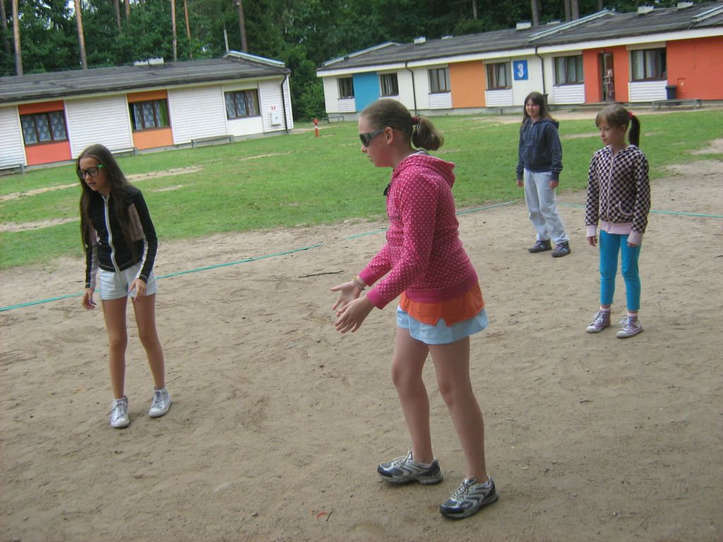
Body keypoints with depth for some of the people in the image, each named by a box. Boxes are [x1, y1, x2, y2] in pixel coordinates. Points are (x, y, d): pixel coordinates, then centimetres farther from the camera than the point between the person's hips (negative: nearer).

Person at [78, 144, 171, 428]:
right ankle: (119, 402, 14)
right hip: (108, 275, 3)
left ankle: (161, 392, 20)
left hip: (137, 269, -3)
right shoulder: (89, 203, 1)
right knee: (116, 341, 3)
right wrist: (89, 284, 9)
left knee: (148, 335, 4)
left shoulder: (130, 196, -12)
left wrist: (143, 276, -19)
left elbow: (150, 239, -10)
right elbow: (91, 246, 10)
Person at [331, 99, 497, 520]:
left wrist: (371, 302, -26)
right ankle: (423, 462, 37)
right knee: (403, 374, 19)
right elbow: (399, 245, 13)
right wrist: (361, 281, 12)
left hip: (444, 295, -10)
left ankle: (480, 483, 20)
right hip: (418, 294, 10)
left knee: (453, 388, 2)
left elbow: (414, 259, -28)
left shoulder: (416, 180, -24)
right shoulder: (408, 175, 8)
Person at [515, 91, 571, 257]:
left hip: (544, 173, -7)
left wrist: (555, 175, -16)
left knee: (547, 208, -8)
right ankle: (543, 240, 23)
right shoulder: (525, 126, 8)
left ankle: (562, 242, 0)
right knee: (534, 209, 11)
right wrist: (519, 173, 14)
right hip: (529, 172, 7)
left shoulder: (548, 126, -13)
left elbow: (556, 150, -13)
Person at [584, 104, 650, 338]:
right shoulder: (599, 157, 1)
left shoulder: (636, 157, -14)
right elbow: (592, 193, 6)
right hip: (607, 225, 5)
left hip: (628, 226, -5)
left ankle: (632, 319, 18)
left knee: (629, 271, 5)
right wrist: (591, 225, 4)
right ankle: (604, 314, 31)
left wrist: (637, 230, -15)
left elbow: (643, 196, -13)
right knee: (606, 272, 15)